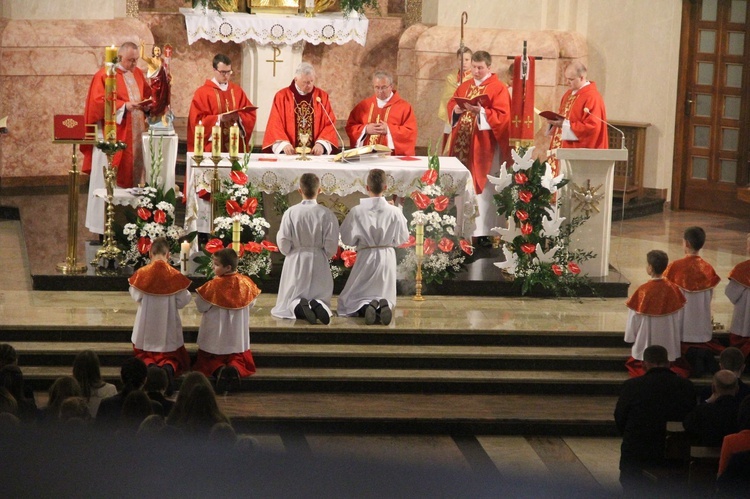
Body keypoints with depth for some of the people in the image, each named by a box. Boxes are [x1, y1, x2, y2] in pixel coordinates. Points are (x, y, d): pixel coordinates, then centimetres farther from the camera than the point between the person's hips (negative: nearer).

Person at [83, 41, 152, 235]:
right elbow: (98, 102, -14)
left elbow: (147, 95, 19)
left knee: (134, 176, 5)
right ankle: (105, 224, -2)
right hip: (113, 137, -7)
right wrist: (124, 106, -22)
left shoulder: (138, 74, 13)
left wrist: (146, 104, -4)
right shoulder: (104, 75, -7)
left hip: (135, 135, 7)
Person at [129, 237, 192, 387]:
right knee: (172, 357, 13)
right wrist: (187, 293, 13)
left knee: (143, 356, 16)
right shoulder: (175, 275, -9)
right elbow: (182, 302, -6)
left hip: (146, 326, 0)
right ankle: (169, 367, -23)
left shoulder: (141, 273, -8)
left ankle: (149, 365, -20)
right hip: (168, 327, 0)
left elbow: (136, 296, 1)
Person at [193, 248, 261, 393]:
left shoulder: (213, 286, -20)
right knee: (239, 359, 14)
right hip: (238, 339, 3)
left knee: (208, 359, 11)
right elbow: (251, 304, 10)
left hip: (215, 339, -3)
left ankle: (218, 369, -23)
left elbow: (201, 307, -9)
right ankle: (235, 368, -22)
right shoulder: (246, 283, -6)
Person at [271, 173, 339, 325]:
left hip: (295, 262, 0)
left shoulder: (291, 213, -9)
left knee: (289, 302, 11)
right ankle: (318, 306, -22)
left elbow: (283, 244, -7)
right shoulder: (326, 214, -8)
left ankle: (299, 306, -24)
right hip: (319, 261, 0)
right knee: (322, 298, 14)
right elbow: (331, 245, -7)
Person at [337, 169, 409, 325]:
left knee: (349, 301, 11)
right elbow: (403, 238, 2)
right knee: (386, 295, 17)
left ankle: (366, 307, -23)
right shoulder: (394, 212, -10)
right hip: (387, 258, 1)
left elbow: (347, 238, -6)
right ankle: (384, 305, -20)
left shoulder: (357, 211, -13)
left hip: (365, 257, -1)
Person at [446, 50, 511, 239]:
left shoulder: (498, 88, -3)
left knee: (482, 189, -6)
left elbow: (502, 116, -12)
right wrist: (457, 109, -8)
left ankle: (483, 233, -2)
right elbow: (451, 104, 14)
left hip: (484, 146, -6)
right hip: (463, 144, 6)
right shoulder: (464, 86, 16)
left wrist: (481, 112, -24)